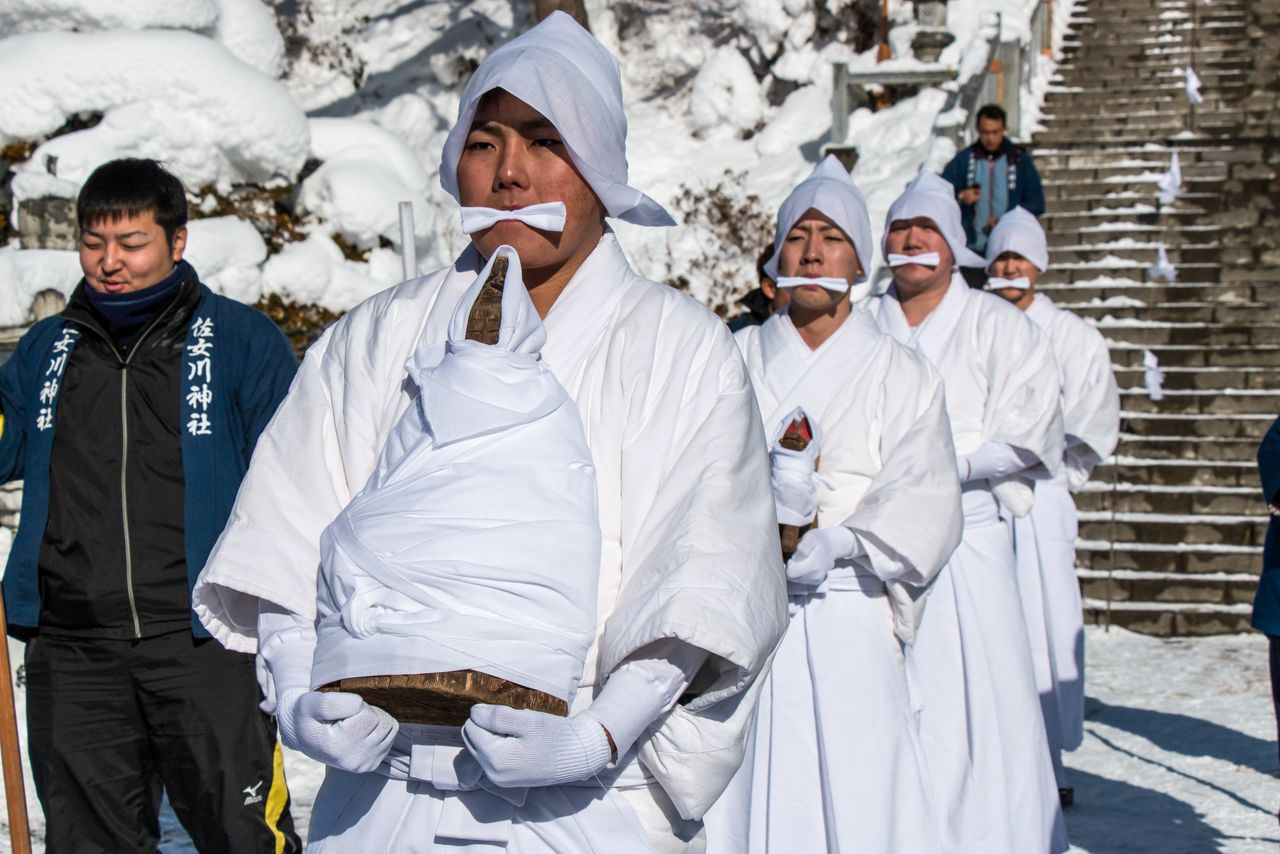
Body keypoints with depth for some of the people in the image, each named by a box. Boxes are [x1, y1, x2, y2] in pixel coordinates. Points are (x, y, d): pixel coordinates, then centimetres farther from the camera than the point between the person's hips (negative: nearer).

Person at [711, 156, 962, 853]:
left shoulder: (902, 376, 10)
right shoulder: (734, 363, 12)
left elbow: (924, 497, -3)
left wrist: (839, 541, -19)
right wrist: (769, 485, -21)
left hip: (850, 620, 0)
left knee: (858, 798, -7)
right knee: (744, 790, -5)